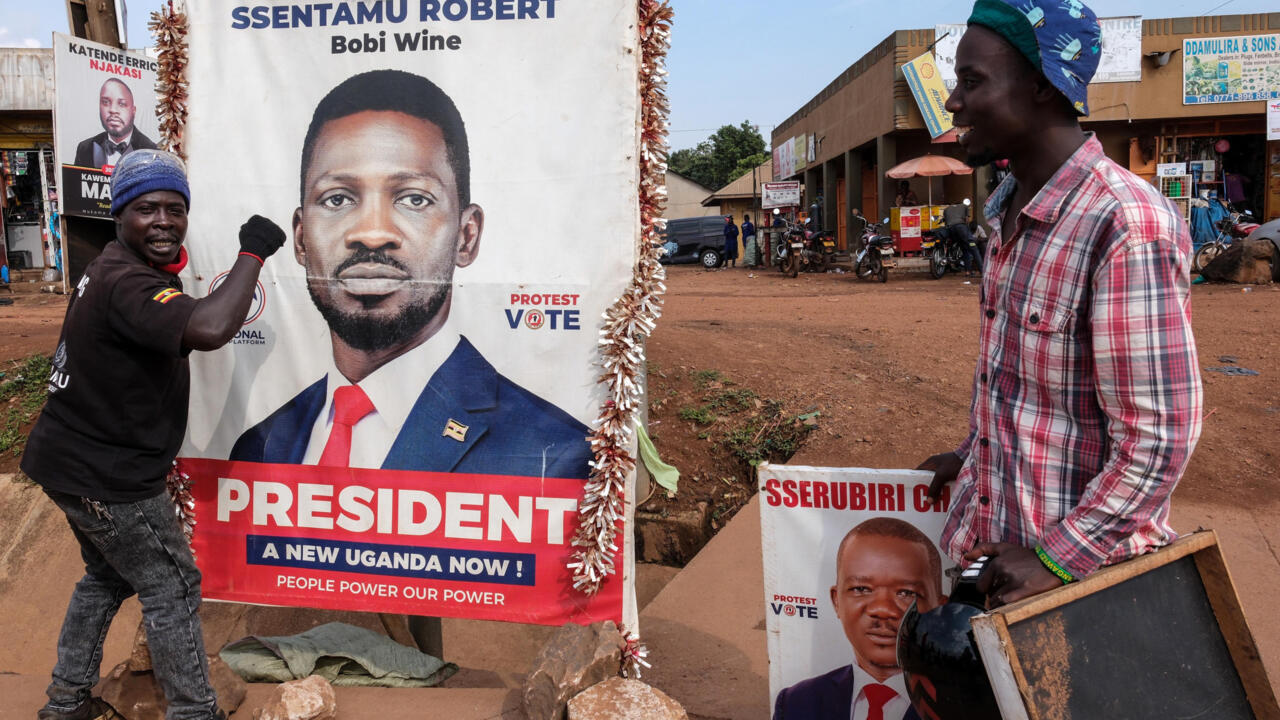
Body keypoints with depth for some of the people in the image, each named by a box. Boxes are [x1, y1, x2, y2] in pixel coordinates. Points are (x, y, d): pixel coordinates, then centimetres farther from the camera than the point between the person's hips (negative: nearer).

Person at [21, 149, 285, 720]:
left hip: (70, 460, 10)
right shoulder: (127, 284, -27)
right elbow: (209, 330, -45)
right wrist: (252, 253, -34)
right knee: (172, 588, 4)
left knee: (108, 575, 27)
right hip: (106, 478, -10)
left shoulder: (110, 268, 6)